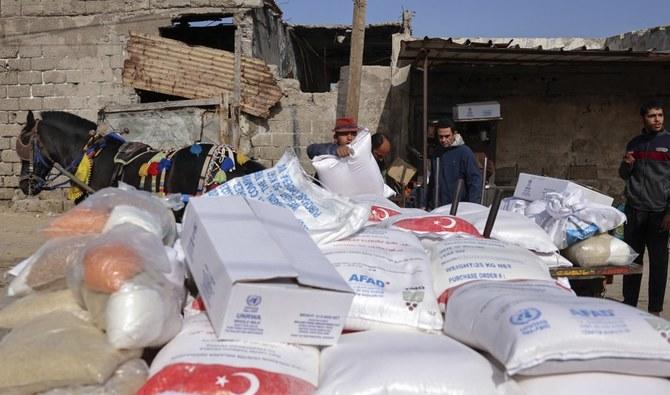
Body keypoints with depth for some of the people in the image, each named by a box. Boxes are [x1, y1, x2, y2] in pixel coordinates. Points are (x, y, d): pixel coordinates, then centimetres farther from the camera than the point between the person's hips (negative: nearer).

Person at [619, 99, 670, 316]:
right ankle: (629, 304, 15)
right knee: (632, 258, 6)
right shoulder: (634, 143, 12)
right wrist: (627, 165, -5)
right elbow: (624, 175, 19)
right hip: (634, 210, 3)